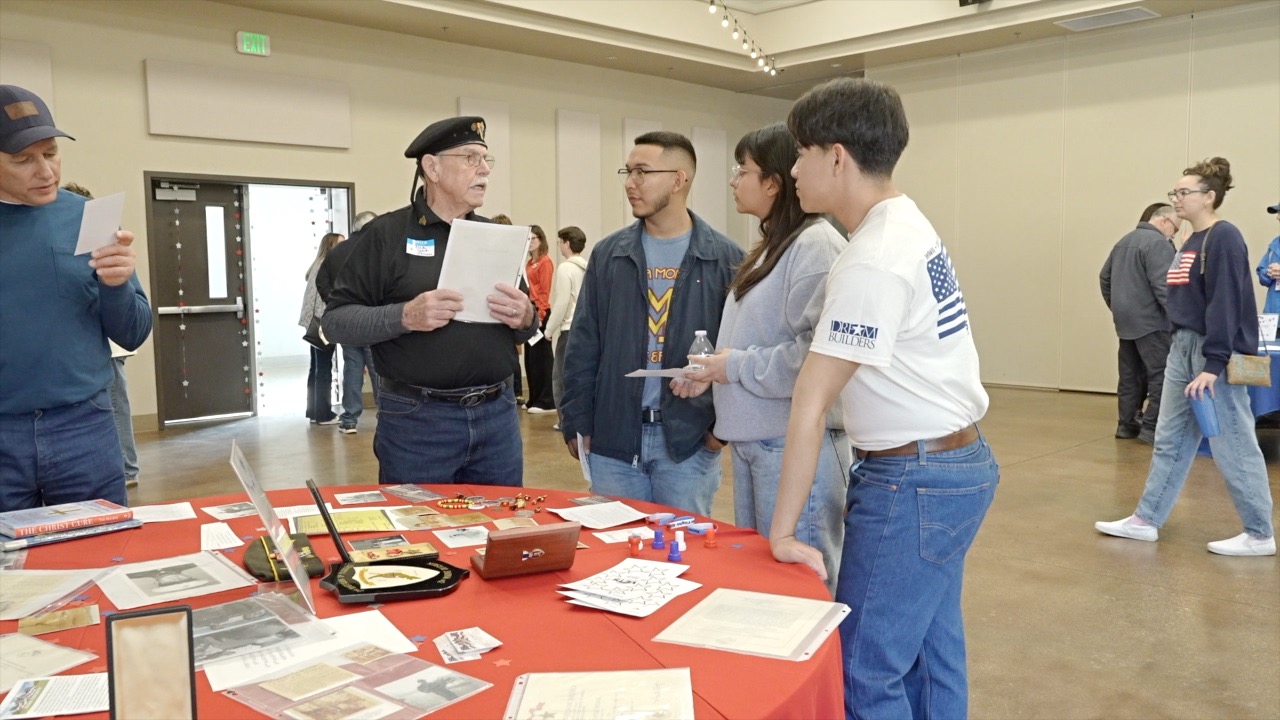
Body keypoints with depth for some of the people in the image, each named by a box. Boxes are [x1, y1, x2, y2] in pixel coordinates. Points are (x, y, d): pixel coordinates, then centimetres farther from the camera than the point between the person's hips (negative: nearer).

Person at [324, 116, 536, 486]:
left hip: (498, 415, 4)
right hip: (416, 420, -4)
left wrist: (526, 319, -8)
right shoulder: (386, 233, -2)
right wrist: (404, 316, -22)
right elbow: (336, 319, -6)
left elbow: (524, 325, 16)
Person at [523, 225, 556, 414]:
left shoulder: (545, 262, -7)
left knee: (542, 357, -5)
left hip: (540, 314, -8)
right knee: (530, 357, 11)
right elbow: (525, 289, 13)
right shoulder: (529, 263, 15)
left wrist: (540, 314, -17)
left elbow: (545, 292, -13)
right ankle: (534, 399, 20)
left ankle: (547, 401, -1)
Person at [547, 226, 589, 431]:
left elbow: (561, 302, -13)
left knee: (561, 376, 2)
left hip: (569, 329, -7)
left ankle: (567, 419, 2)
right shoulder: (588, 268, 9)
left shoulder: (565, 268, -11)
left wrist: (549, 329, -4)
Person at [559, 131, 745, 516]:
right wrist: (577, 423, 1)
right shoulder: (608, 254, 5)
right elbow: (583, 347, 5)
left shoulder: (724, 259, -2)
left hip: (690, 440, -2)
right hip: (612, 438, 3)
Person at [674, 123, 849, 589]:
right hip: (751, 438, 10)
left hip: (795, 445, -10)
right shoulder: (772, 245, 14)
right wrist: (712, 371, 7)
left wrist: (738, 367, -16)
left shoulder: (816, 246, -17)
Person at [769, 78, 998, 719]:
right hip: (955, 465, 10)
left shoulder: (874, 260, -20)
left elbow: (811, 402, -21)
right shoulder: (910, 229, 10)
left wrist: (782, 530, -18)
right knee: (932, 658, 17)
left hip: (915, 481, -10)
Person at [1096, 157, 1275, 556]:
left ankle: (1260, 535, 12)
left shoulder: (1224, 237, -14)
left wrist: (1212, 365, -23)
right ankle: (1146, 520, 19)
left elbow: (1225, 303, -20)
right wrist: (1183, 350, 17)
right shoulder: (1192, 241, 14)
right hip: (1183, 348, 9)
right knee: (1170, 440, 12)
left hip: (1216, 354, -9)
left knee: (1232, 446, 0)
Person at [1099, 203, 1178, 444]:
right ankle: (1151, 427, -8)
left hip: (1126, 321, 9)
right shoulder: (1158, 243, -12)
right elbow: (1162, 285, -20)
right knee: (1161, 375, -6)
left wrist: (1115, 306, 26)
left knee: (1130, 376, 12)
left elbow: (1105, 277, 21)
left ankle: (1127, 424, 16)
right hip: (1150, 321, -9)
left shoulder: (1125, 241, 16)